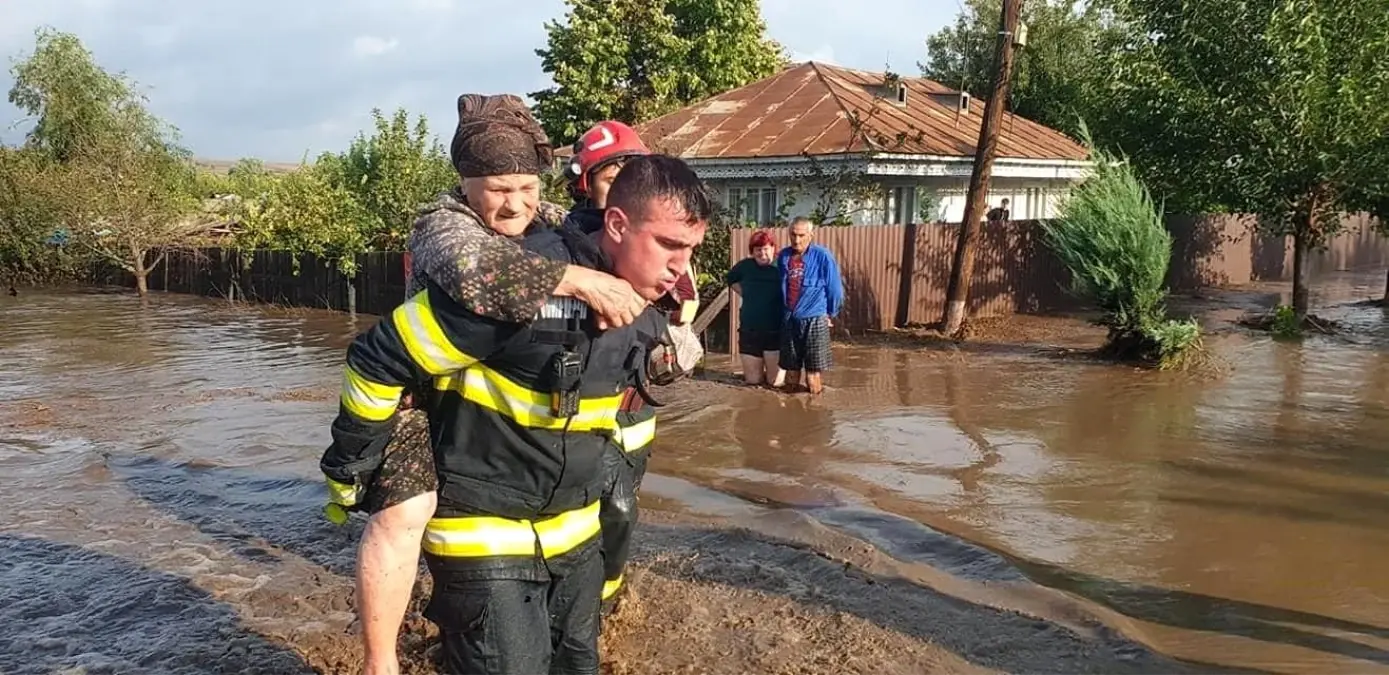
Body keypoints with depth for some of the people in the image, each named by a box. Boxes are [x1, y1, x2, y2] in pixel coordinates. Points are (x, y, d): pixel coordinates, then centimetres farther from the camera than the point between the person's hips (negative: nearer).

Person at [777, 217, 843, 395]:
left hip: (814, 320, -4)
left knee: (813, 372, 0)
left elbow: (835, 288, -2)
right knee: (791, 368, 13)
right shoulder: (783, 256, 3)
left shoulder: (822, 256, -10)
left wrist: (830, 314, 6)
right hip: (789, 320, 4)